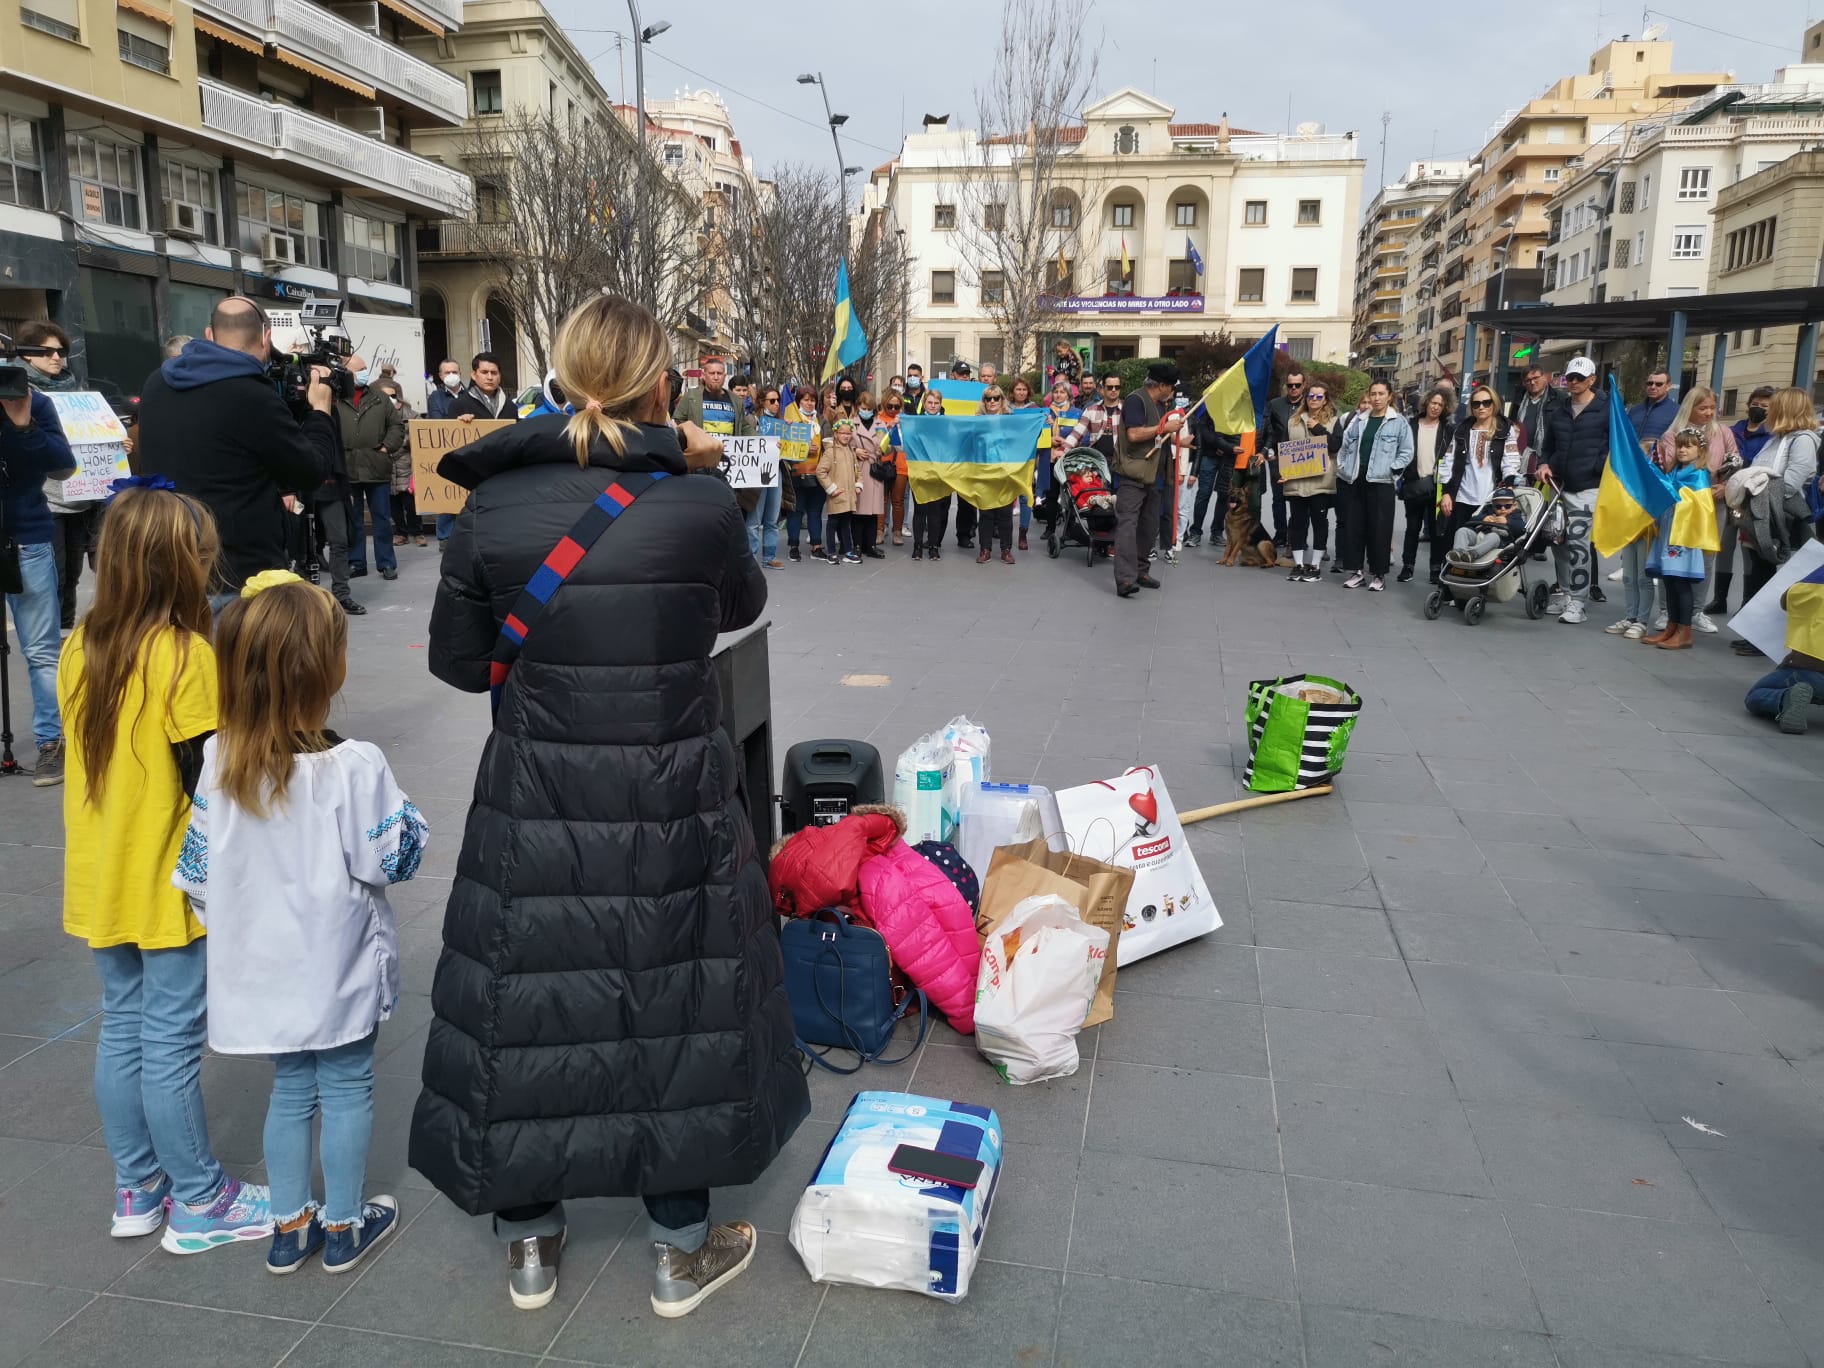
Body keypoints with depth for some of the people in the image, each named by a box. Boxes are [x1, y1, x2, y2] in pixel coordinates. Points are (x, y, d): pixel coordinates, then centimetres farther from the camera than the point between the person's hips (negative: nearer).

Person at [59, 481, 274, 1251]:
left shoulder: (80, 650, 2)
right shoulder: (185, 656, -20)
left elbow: (98, 756, 10)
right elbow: (205, 778, -20)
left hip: (99, 881, 7)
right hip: (169, 886, -7)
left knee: (123, 1029, 17)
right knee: (172, 1045, 4)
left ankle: (137, 1190, 32)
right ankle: (199, 1204, 19)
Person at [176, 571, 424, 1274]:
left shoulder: (217, 761, -9)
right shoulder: (355, 767, -25)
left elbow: (199, 868, 1)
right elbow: (389, 858, -16)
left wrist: (230, 922, 16)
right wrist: (407, 814, 1)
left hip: (262, 966, 5)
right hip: (337, 965, -4)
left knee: (290, 1087, 21)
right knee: (346, 1088, 14)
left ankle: (290, 1228, 34)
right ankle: (344, 1226, 29)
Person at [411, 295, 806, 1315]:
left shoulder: (493, 505, -7)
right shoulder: (701, 504, -12)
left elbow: (460, 659, 2)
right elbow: (743, 605, 8)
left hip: (536, 793, 2)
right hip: (672, 801, -1)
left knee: (529, 1001, 18)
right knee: (675, 1006, 16)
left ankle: (530, 1242, 39)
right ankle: (683, 1250, 34)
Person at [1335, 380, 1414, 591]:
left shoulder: (1399, 423, 1)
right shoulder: (1359, 421, 13)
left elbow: (1406, 452, 0)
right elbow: (1345, 446, 18)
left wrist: (1391, 470, -9)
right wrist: (1343, 466, 7)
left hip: (1381, 483, -4)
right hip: (1354, 481, 4)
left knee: (1379, 529, -2)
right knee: (1353, 527, 5)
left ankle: (1378, 574, 7)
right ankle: (1355, 571, 14)